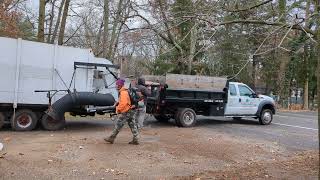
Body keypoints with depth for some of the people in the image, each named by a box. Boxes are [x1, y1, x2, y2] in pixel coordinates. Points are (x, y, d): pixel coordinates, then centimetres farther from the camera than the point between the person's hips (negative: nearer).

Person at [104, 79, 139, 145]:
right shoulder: (125, 91, 17)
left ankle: (111, 138, 8)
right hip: (130, 111, 10)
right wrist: (117, 103, 10)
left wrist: (118, 109, -14)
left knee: (118, 125, 0)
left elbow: (124, 103, -26)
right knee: (133, 125, 8)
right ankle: (135, 140, 11)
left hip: (125, 112, -10)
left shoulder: (123, 92, -16)